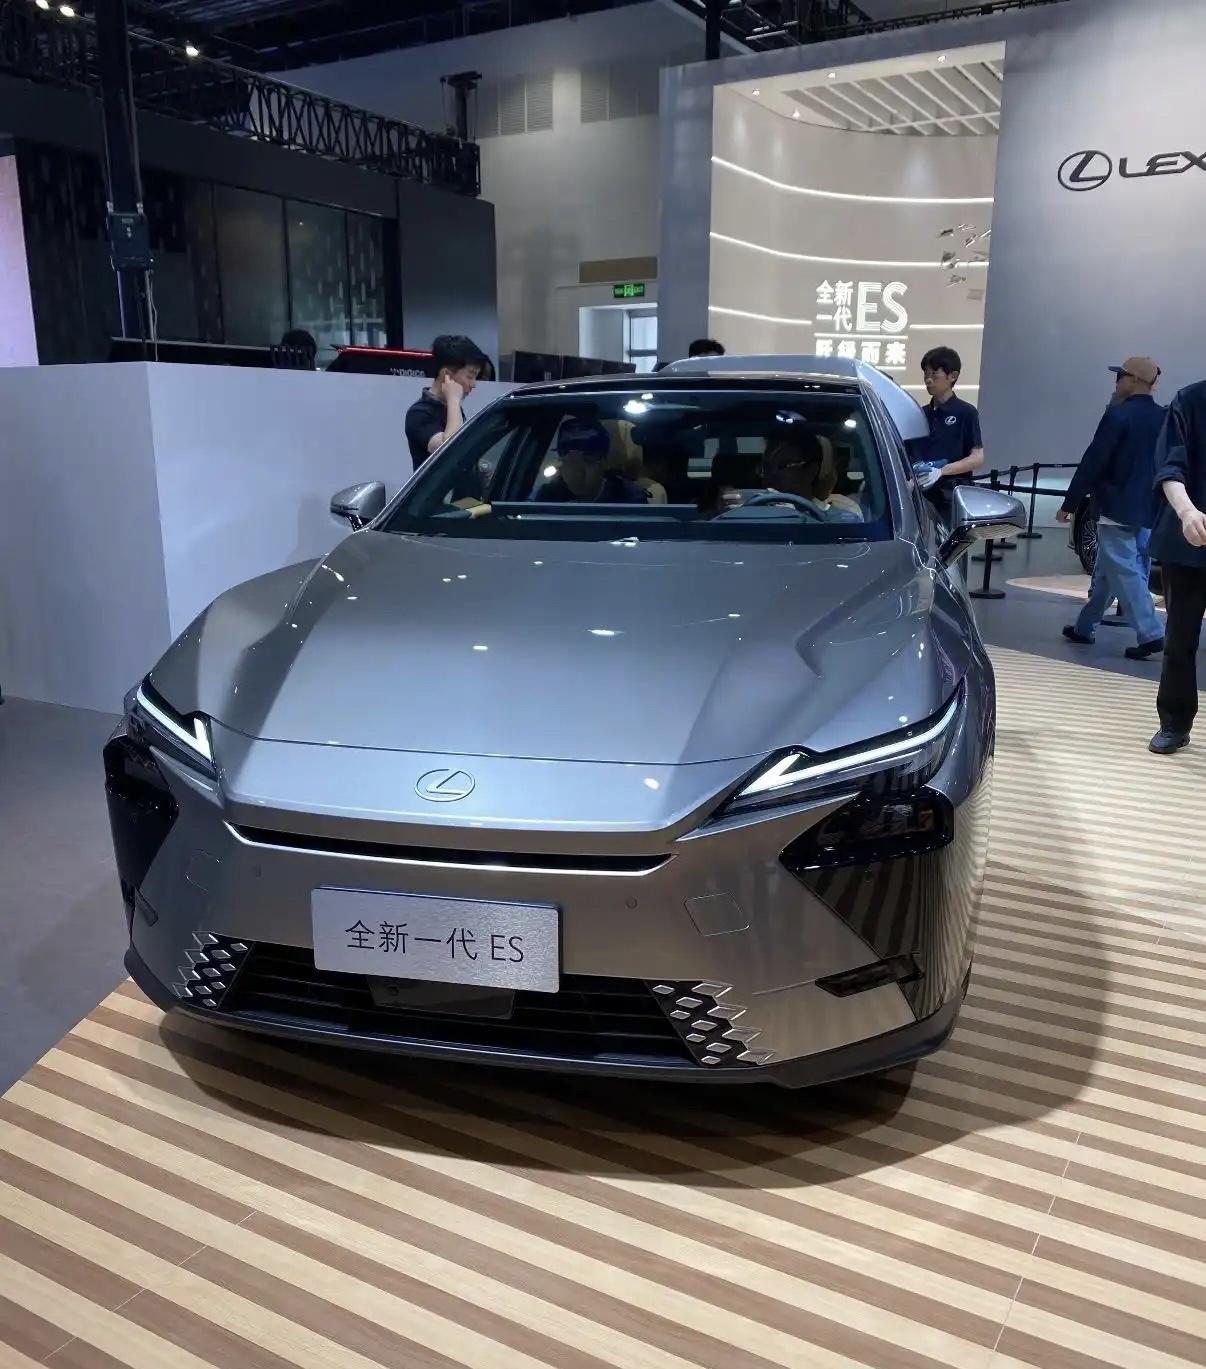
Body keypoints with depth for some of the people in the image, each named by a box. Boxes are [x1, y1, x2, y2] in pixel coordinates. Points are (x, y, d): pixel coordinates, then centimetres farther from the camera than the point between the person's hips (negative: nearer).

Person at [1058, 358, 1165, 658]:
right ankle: (1085, 626, 25)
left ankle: (1150, 634, -12)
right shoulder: (1162, 418, 10)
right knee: (1106, 571, 16)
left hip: (1116, 508, -8)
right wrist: (1154, 504, 23)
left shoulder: (1118, 415, -14)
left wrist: (1069, 504, -8)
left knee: (1124, 573, -7)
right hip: (1145, 510, 8)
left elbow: (1092, 462, -14)